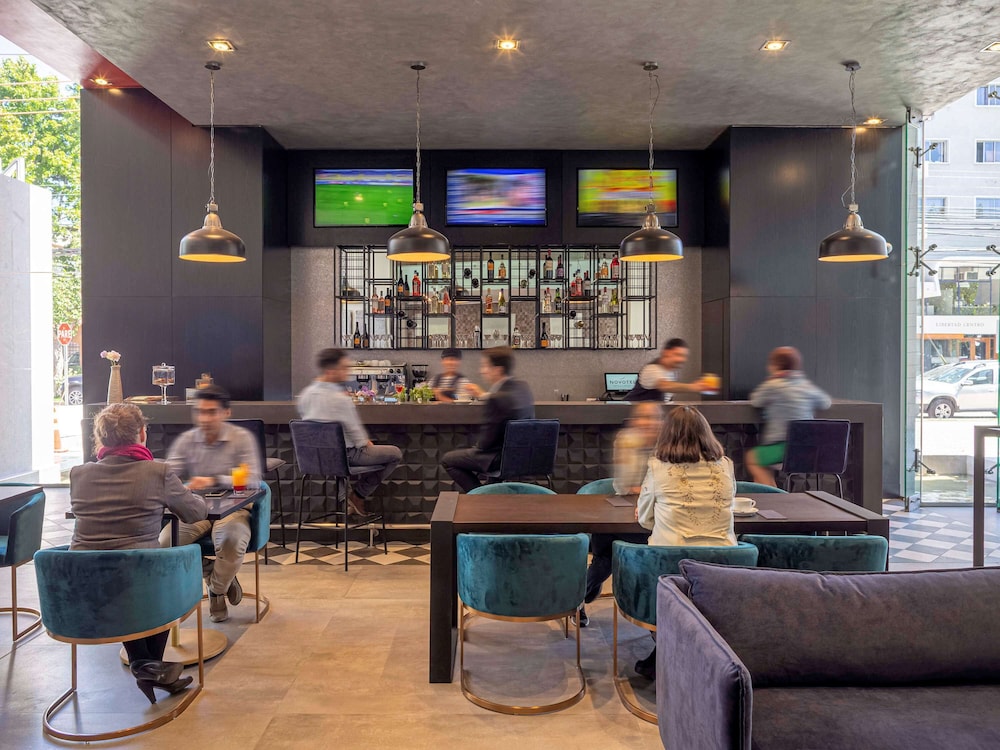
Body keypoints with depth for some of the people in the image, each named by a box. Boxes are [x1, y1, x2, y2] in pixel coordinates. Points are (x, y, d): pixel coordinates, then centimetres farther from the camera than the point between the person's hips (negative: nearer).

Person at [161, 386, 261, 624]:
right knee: (165, 540, -24)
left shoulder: (242, 438, -5)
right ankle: (212, 574, 4)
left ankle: (217, 590, 1)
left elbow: (252, 479, -16)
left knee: (233, 541, -34)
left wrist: (214, 481, -30)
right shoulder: (186, 440, 6)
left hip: (232, 509, -3)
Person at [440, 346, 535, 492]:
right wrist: (483, 395, 32)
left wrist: (476, 447, 1)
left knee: (447, 459, 4)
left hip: (502, 457, -9)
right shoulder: (522, 387, -1)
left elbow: (486, 441, -20)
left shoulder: (497, 399, -27)